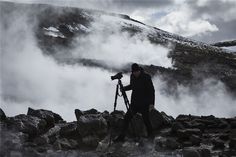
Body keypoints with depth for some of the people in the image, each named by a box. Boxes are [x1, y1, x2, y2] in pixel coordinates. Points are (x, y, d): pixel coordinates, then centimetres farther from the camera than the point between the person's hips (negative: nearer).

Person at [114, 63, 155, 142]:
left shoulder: (146, 77, -15)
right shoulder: (132, 76, 0)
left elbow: (151, 90, -12)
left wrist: (152, 103, -17)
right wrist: (123, 88, 1)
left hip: (144, 103, -5)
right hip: (134, 102, 5)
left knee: (145, 119, 1)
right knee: (127, 117, 1)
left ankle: (150, 134, 27)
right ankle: (121, 136, 10)